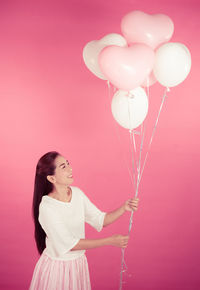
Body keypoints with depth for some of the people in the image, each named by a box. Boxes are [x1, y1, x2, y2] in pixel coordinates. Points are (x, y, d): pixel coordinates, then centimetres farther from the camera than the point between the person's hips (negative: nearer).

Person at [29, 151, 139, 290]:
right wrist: (110, 241, -23)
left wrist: (124, 208, -17)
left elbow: (100, 220, 0)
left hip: (79, 262, 6)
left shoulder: (77, 193, -6)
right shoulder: (47, 206, -25)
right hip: (56, 266, -5)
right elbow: (70, 244, -23)